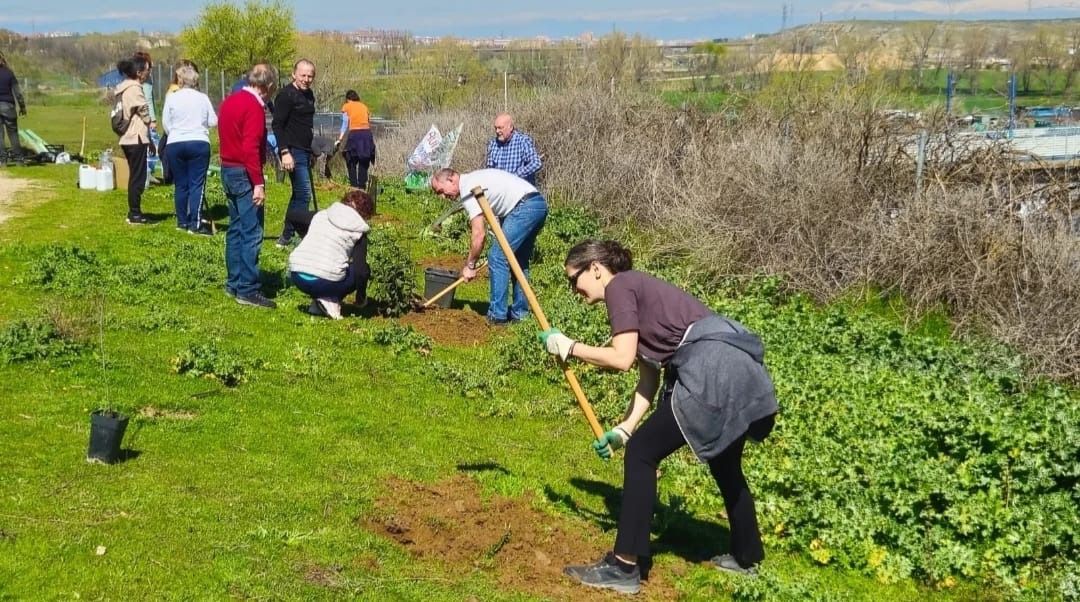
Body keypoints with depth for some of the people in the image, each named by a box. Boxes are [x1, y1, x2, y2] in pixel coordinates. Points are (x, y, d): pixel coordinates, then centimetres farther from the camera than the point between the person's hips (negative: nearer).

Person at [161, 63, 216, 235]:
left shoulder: (171, 98, -1)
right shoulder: (203, 98, 0)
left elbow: (166, 123, 4)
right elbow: (213, 121, 3)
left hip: (175, 145, 1)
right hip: (199, 143, -1)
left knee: (180, 184, 10)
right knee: (197, 184, -2)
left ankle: (182, 221, 17)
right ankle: (195, 224, -9)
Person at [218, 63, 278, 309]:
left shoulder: (229, 102, 13)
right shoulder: (254, 107, -16)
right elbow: (251, 148, -23)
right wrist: (258, 183, -23)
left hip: (227, 170, 10)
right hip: (245, 174, -10)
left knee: (236, 228, 16)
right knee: (252, 233, -8)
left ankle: (234, 283, 22)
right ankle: (248, 290, -8)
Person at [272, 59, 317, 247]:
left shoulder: (309, 95, 14)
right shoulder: (286, 95, -12)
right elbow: (277, 125, -16)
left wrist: (311, 152, 25)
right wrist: (284, 152, -24)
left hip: (305, 151, 9)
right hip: (293, 152, -9)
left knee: (299, 193, 13)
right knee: (303, 193, -12)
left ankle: (287, 236, 21)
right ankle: (289, 236, -7)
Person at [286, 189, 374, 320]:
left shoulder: (321, 215, 15)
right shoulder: (359, 232, 4)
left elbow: (291, 215, 27)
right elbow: (360, 270, -3)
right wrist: (361, 294, 13)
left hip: (297, 278, 5)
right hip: (325, 282, -5)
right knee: (364, 271, 19)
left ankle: (317, 304, 15)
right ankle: (331, 300, 0)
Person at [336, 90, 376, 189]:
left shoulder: (346, 107, 10)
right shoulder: (364, 106, 19)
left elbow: (345, 124, 2)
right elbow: (369, 122, 12)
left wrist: (340, 139, 3)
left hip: (354, 134, -3)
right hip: (367, 133, 3)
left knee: (352, 162, 6)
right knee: (364, 163, 9)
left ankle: (354, 185, 0)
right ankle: (362, 185, 7)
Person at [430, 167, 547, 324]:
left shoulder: (468, 190, -9)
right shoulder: (474, 181, 20)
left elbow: (479, 234, -12)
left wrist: (470, 266, -2)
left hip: (525, 206, -10)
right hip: (539, 203, 10)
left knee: (497, 258, -5)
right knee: (519, 261, 18)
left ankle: (497, 314, -1)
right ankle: (519, 313, 22)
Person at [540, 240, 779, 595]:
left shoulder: (619, 286, 0)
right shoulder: (638, 291, 27)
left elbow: (621, 358, -9)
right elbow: (650, 376, 23)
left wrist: (568, 347, 4)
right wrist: (623, 429, 18)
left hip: (714, 373, -10)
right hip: (741, 371, 10)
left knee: (642, 453, -3)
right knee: (724, 463, 27)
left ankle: (624, 567, -1)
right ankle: (746, 556, 45)